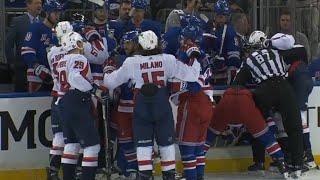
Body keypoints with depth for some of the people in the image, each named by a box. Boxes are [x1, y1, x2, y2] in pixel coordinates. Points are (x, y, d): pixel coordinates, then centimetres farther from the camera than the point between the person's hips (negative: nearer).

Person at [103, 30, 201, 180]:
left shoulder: (131, 62, -5)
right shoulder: (168, 60, -5)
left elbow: (111, 82, 4)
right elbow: (191, 75, -2)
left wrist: (106, 75, 27)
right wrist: (196, 62, 17)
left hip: (142, 107, -1)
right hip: (162, 107, 1)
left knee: (143, 143, 5)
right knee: (166, 142, 12)